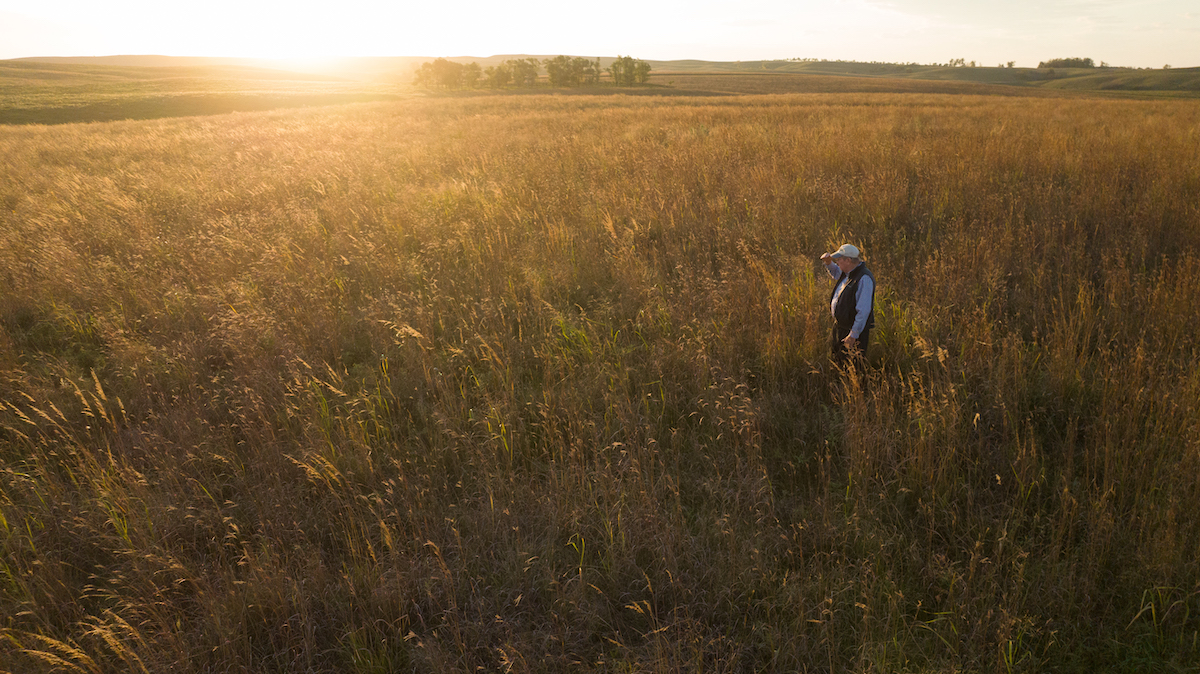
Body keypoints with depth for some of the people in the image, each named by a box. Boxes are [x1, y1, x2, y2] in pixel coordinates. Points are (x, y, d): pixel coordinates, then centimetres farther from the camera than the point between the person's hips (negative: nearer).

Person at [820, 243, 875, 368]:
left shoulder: (864, 279, -25)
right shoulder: (847, 273, 4)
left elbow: (863, 311, -27)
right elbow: (836, 273, 32)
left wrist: (853, 335, -25)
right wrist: (829, 263, 10)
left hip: (853, 330, -9)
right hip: (839, 327, 9)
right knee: (836, 362, 22)